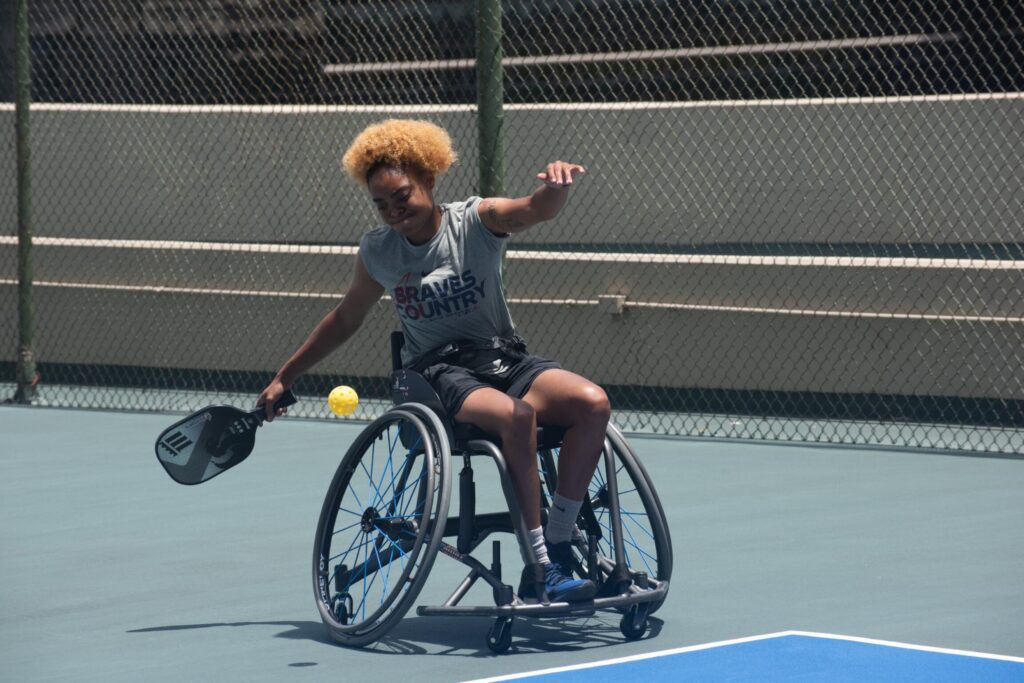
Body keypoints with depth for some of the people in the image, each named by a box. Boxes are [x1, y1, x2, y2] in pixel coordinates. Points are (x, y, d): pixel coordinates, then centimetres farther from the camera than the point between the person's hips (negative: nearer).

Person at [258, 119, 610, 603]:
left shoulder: (477, 220, 0)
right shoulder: (376, 253, 6)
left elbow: (537, 210, -21)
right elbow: (344, 321, 22)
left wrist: (557, 186, -45)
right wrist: (283, 379, 25)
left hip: (505, 359, 2)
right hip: (437, 375, -2)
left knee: (593, 403, -28)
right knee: (516, 414, -36)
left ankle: (557, 547, -20)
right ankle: (538, 566, -35)